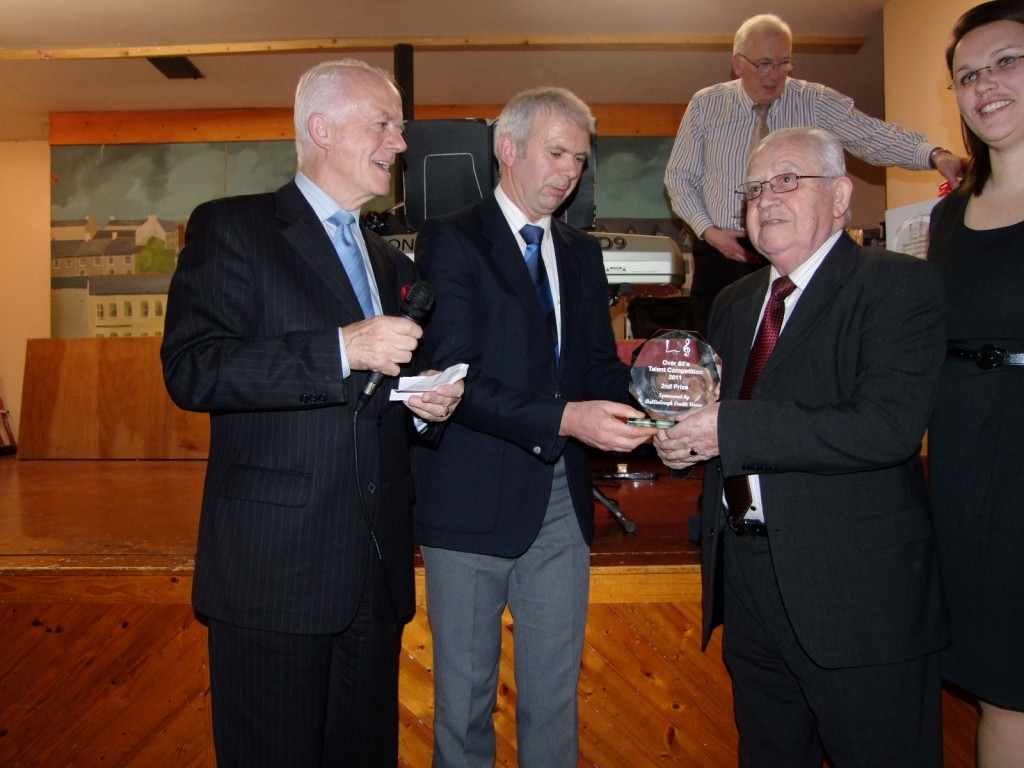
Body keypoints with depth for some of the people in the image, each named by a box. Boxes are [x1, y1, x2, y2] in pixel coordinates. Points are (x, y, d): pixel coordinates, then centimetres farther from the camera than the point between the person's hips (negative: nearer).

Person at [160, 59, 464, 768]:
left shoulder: (393, 264, 19)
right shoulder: (232, 228, -2)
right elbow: (190, 370, -16)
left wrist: (428, 405, 2)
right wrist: (341, 349, -22)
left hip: (376, 576, 6)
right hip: (273, 571, -6)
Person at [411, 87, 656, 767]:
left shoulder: (582, 253, 13)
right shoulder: (450, 241, -7)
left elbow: (599, 364, 9)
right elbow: (452, 377, -17)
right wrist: (564, 419, -27)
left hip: (562, 500, 5)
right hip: (473, 501, -5)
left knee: (556, 690, 17)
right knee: (466, 692, 12)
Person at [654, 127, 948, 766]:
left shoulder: (899, 286, -10)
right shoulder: (734, 303, 13)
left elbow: (889, 427, -24)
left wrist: (729, 428, -25)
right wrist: (681, 437, -6)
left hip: (857, 588, -6)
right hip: (745, 578, 7)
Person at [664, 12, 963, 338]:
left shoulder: (817, 103, 0)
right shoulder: (705, 105, 2)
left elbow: (874, 136, -13)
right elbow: (679, 176, 5)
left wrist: (934, 154, -30)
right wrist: (708, 231, -9)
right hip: (721, 252, 1)